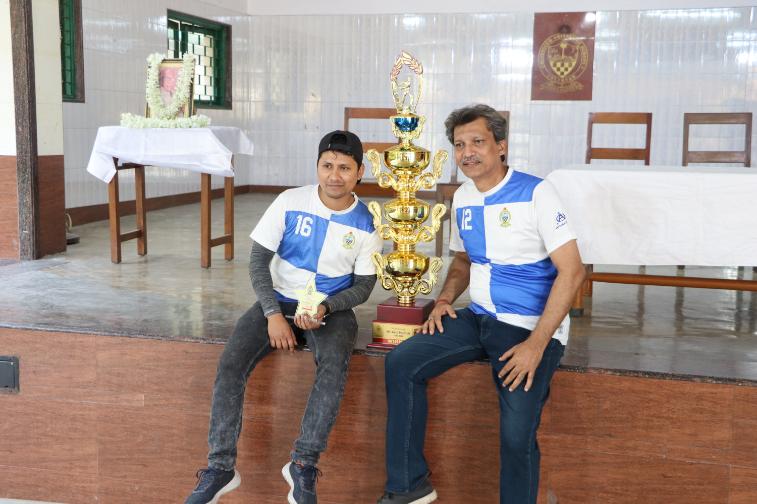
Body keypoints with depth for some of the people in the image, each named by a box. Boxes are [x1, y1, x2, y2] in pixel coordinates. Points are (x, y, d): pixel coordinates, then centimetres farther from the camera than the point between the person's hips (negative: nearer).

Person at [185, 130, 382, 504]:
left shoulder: (365, 223, -4)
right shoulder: (290, 202, -5)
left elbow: (363, 285, 1)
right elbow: (259, 260, -3)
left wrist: (325, 307, -18)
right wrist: (273, 314, -15)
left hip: (332, 308, -1)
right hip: (279, 301, 1)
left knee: (335, 364, -34)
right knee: (230, 363, -24)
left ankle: (303, 465, -24)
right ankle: (220, 467, -15)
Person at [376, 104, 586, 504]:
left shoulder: (535, 193, -12)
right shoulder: (462, 198, 9)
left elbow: (572, 271, -16)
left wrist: (536, 344, -22)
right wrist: (444, 300, 2)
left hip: (532, 329, -6)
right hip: (479, 318, 7)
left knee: (517, 434, -23)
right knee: (401, 364, -8)